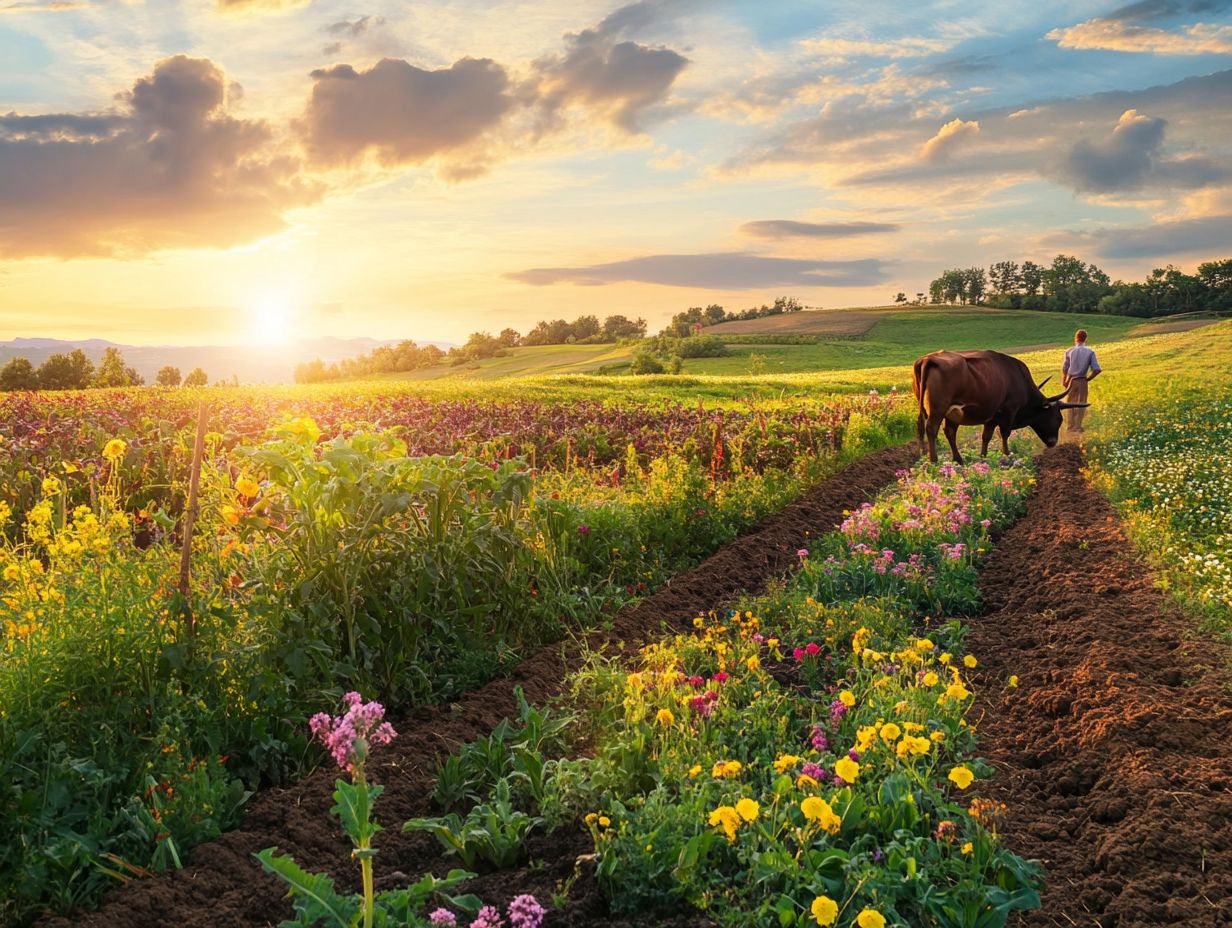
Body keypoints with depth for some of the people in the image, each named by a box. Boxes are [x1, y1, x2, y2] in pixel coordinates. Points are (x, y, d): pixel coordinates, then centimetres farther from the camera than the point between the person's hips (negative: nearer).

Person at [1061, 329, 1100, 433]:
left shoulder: (1069, 351, -5)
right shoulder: (1090, 352, -4)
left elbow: (1064, 369, -6)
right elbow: (1096, 370, -11)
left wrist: (1063, 381, 8)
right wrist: (1088, 379, 3)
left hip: (1071, 380, 0)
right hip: (1082, 381, 0)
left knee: (1070, 404, 14)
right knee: (1081, 404, 11)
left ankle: (1070, 426, 15)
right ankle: (1078, 426, 13)